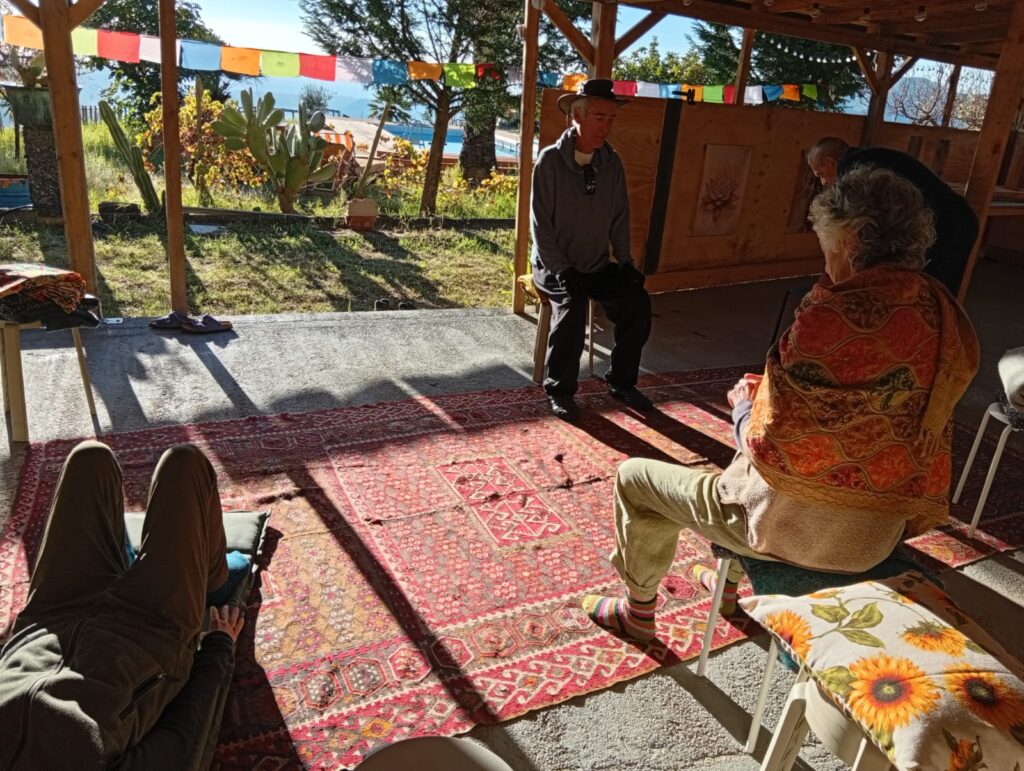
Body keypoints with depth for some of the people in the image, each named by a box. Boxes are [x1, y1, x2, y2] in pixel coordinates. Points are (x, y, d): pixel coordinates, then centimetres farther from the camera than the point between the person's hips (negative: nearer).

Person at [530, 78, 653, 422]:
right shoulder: (550, 160, -10)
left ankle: (621, 381, 2)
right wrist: (563, 271, -18)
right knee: (572, 306, -31)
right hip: (554, 265, -4)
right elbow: (541, 225, -12)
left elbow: (620, 219, 10)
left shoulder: (612, 163, 4)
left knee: (638, 301, -17)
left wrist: (625, 262, -2)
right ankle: (559, 390, -11)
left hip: (598, 266, 5)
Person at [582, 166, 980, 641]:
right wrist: (767, 395, 7)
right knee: (741, 463, 36)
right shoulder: (941, 310, -4)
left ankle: (637, 611, 29)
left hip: (806, 527, -8)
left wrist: (745, 405, -3)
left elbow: (770, 448, -24)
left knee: (634, 478, 8)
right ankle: (730, 579, 51)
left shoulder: (834, 322, -30)